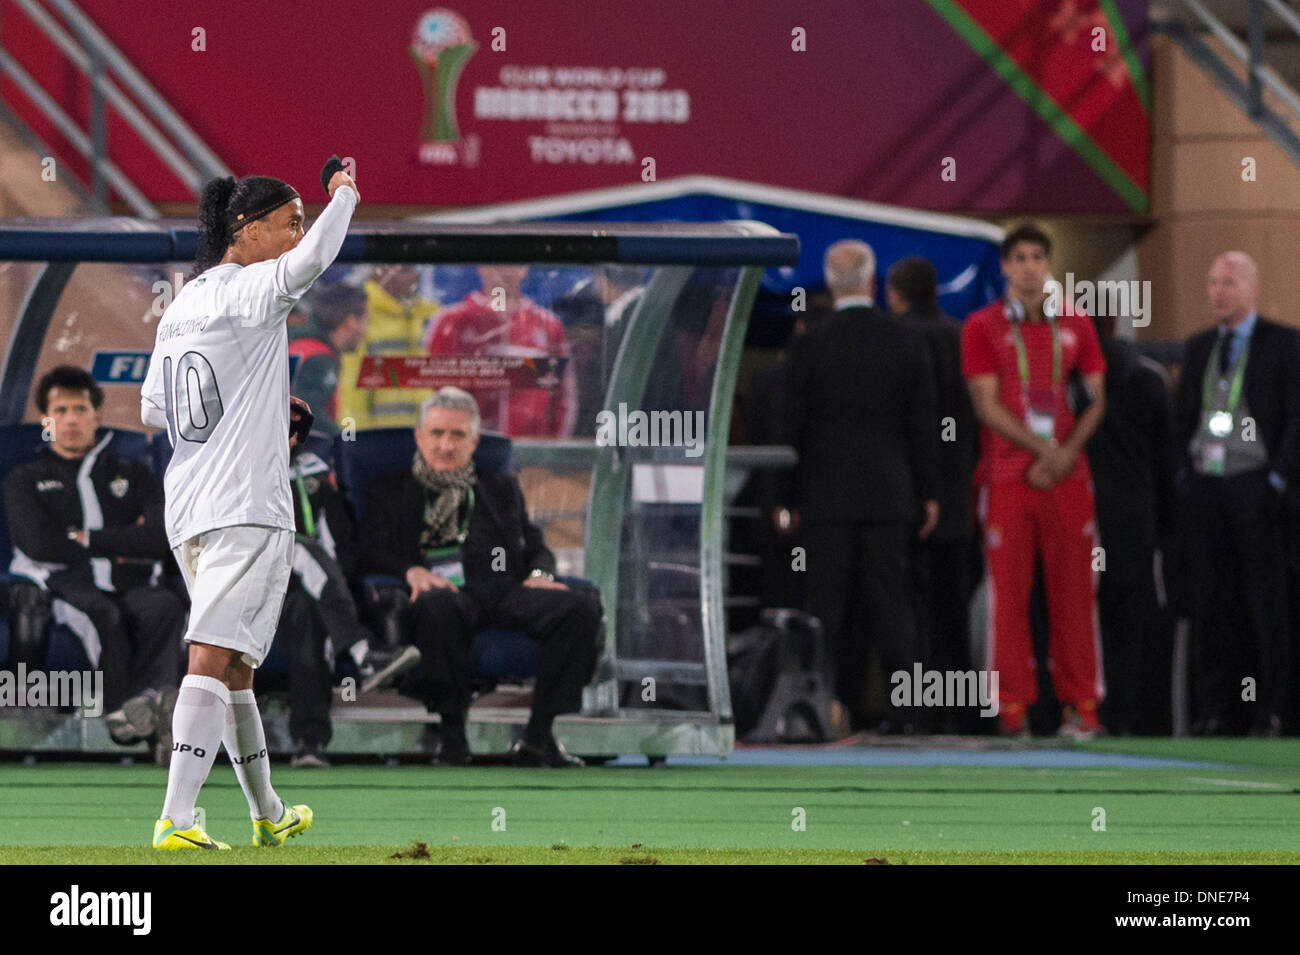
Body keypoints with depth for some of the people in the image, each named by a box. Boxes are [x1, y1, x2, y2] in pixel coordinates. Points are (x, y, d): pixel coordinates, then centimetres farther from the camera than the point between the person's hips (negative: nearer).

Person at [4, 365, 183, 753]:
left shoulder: (133, 475, 27)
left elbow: (165, 539, 8)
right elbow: (39, 543, 0)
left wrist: (90, 539, 2)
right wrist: (122, 543, 4)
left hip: (130, 589, 2)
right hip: (66, 587, -2)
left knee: (165, 605, -35)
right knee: (101, 614, -40)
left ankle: (152, 696, -60)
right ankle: (120, 710, -58)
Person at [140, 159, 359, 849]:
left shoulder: (181, 306, 15)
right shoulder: (247, 289, -10)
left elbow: (152, 410, 21)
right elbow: (311, 259, -29)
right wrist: (344, 194, -11)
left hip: (186, 510, 9)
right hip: (246, 508, -9)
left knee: (234, 665, 17)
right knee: (212, 660, -14)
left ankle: (269, 815, 29)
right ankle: (175, 819, -22)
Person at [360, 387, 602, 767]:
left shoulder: (503, 489, 31)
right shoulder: (388, 489, 22)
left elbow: (536, 547, 24)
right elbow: (371, 553, 8)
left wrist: (540, 573, -2)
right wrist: (411, 571, -14)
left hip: (504, 591, 3)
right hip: (443, 590, -3)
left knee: (582, 605, -26)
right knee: (438, 606, -43)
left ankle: (538, 735, -23)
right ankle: (451, 732, -29)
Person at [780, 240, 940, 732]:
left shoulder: (809, 347, -7)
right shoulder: (907, 344, -1)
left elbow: (792, 428, -3)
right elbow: (924, 427, 3)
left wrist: (788, 498, 4)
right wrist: (928, 493, 11)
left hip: (827, 497, -2)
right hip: (890, 493, 2)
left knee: (829, 604, 2)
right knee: (890, 600, 5)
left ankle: (839, 707, -1)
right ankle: (903, 707, 0)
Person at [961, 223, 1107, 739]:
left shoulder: (1075, 324, 11)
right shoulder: (983, 327, 4)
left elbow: (1097, 399, 10)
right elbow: (987, 406, -3)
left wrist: (1067, 453, -6)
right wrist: (1045, 449, -11)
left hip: (1067, 476, 2)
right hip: (1008, 477, -2)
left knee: (1073, 589, 0)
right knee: (1008, 590, -3)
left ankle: (1081, 702, 4)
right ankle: (1013, 704, 0)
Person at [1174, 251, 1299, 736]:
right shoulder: (1198, 348, 15)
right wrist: (1184, 473, 7)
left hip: (1254, 484, -4)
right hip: (1204, 486, 4)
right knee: (1210, 600, 2)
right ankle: (1214, 708, 5)